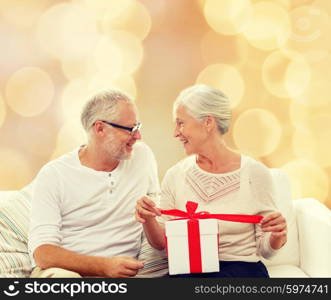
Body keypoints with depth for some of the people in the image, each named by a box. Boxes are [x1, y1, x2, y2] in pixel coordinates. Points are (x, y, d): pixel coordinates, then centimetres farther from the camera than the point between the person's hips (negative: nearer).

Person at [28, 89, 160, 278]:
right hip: (64, 270, -3)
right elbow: (42, 252, -14)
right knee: (61, 276, -36)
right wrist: (104, 265, -26)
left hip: (119, 273, 3)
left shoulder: (143, 155, 6)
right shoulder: (53, 175, -6)